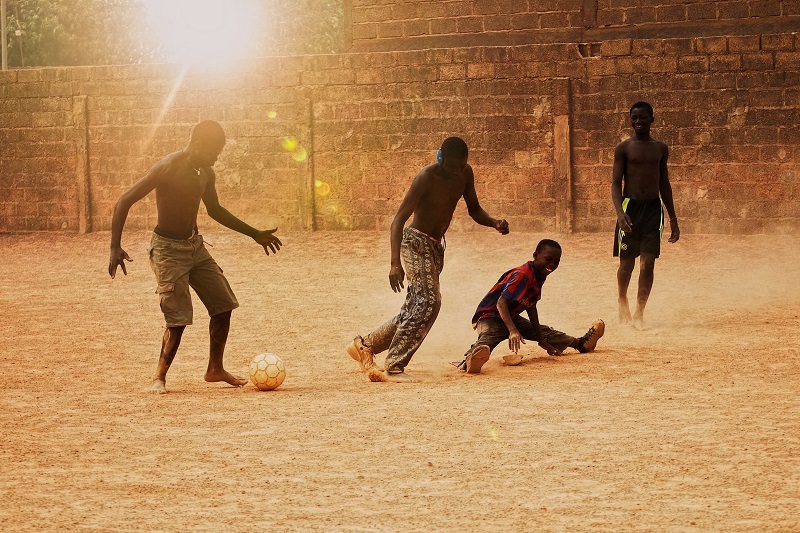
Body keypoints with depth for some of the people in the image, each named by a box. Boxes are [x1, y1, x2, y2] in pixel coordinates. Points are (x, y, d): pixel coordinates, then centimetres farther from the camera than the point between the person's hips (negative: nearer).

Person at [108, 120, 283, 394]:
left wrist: (255, 234, 25)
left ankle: (215, 369, 18)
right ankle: (159, 377, 3)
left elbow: (214, 209, 23)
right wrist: (115, 248, -29)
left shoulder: (206, 173, 4)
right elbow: (124, 202, -20)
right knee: (178, 318, -12)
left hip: (195, 246, 8)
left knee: (224, 305, 5)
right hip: (168, 248, -8)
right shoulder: (167, 168, -20)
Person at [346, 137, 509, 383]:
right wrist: (395, 263, -35)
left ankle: (364, 346, 23)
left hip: (436, 246, 8)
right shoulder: (426, 178, -22)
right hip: (416, 242, -8)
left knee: (415, 309, 10)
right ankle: (394, 367, -20)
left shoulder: (465, 174, 0)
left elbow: (474, 209, 14)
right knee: (428, 302, -21)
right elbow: (399, 219, -25)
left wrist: (494, 223, -10)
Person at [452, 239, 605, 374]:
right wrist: (513, 331, -47)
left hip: (511, 318, 10)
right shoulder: (522, 275, -28)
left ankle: (580, 343, 44)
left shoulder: (540, 276, 2)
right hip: (490, 317, -10)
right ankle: (470, 359, -73)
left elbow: (531, 307, 9)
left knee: (544, 331, 22)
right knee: (488, 338, -41)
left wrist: (542, 341, 12)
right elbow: (501, 303, -34)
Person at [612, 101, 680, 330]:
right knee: (627, 263, 6)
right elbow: (616, 183, -5)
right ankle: (623, 301, 32)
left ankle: (639, 313, -6)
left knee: (648, 263, -9)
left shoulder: (660, 149, 10)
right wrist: (620, 212, -21)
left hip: (654, 208, 2)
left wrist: (673, 219, 16)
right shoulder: (623, 148, 0)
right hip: (630, 206, -2)